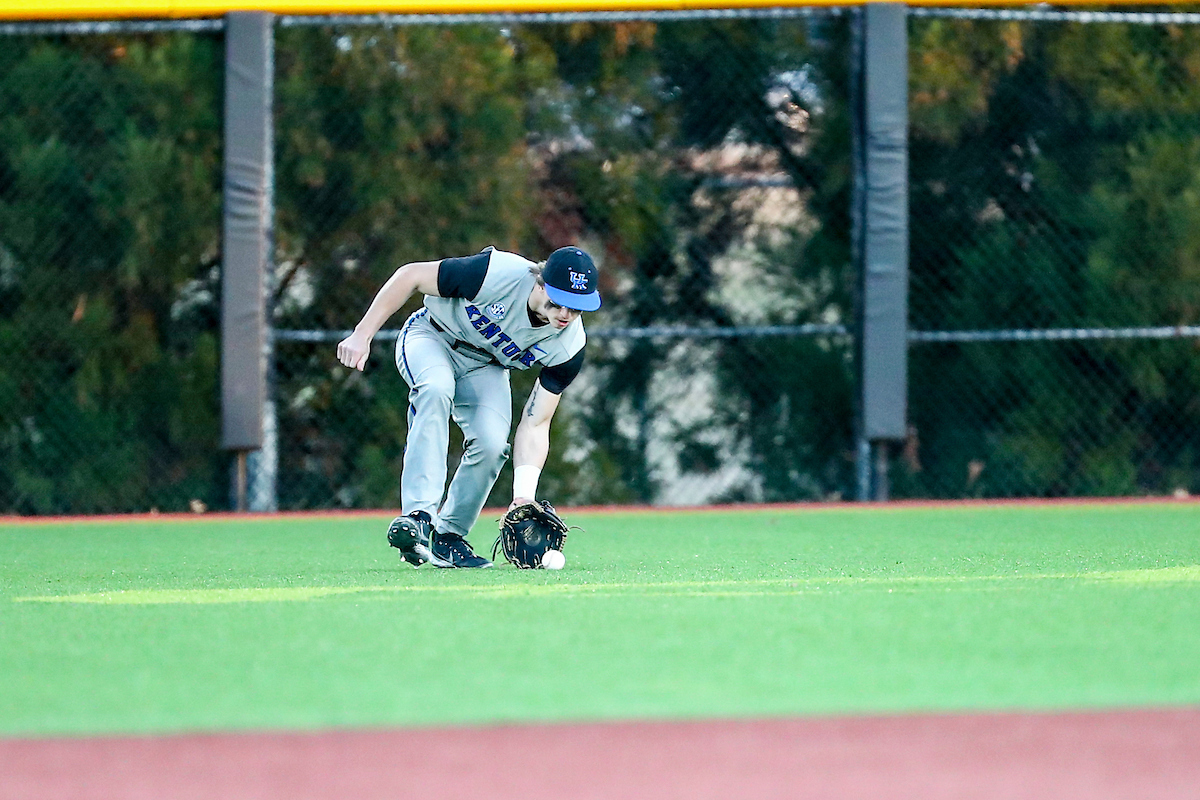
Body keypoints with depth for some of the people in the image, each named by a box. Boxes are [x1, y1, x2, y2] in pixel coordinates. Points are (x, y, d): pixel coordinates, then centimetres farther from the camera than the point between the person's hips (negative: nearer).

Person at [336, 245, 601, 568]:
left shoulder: (569, 346, -23)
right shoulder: (497, 275, -36)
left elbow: (535, 425, -19)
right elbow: (410, 275, -25)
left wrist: (523, 497, -31)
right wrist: (362, 335, -27)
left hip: (485, 366, 3)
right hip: (431, 338, -3)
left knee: (492, 443, -23)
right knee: (436, 387, -36)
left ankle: (448, 535, -1)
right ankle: (418, 515, -42)